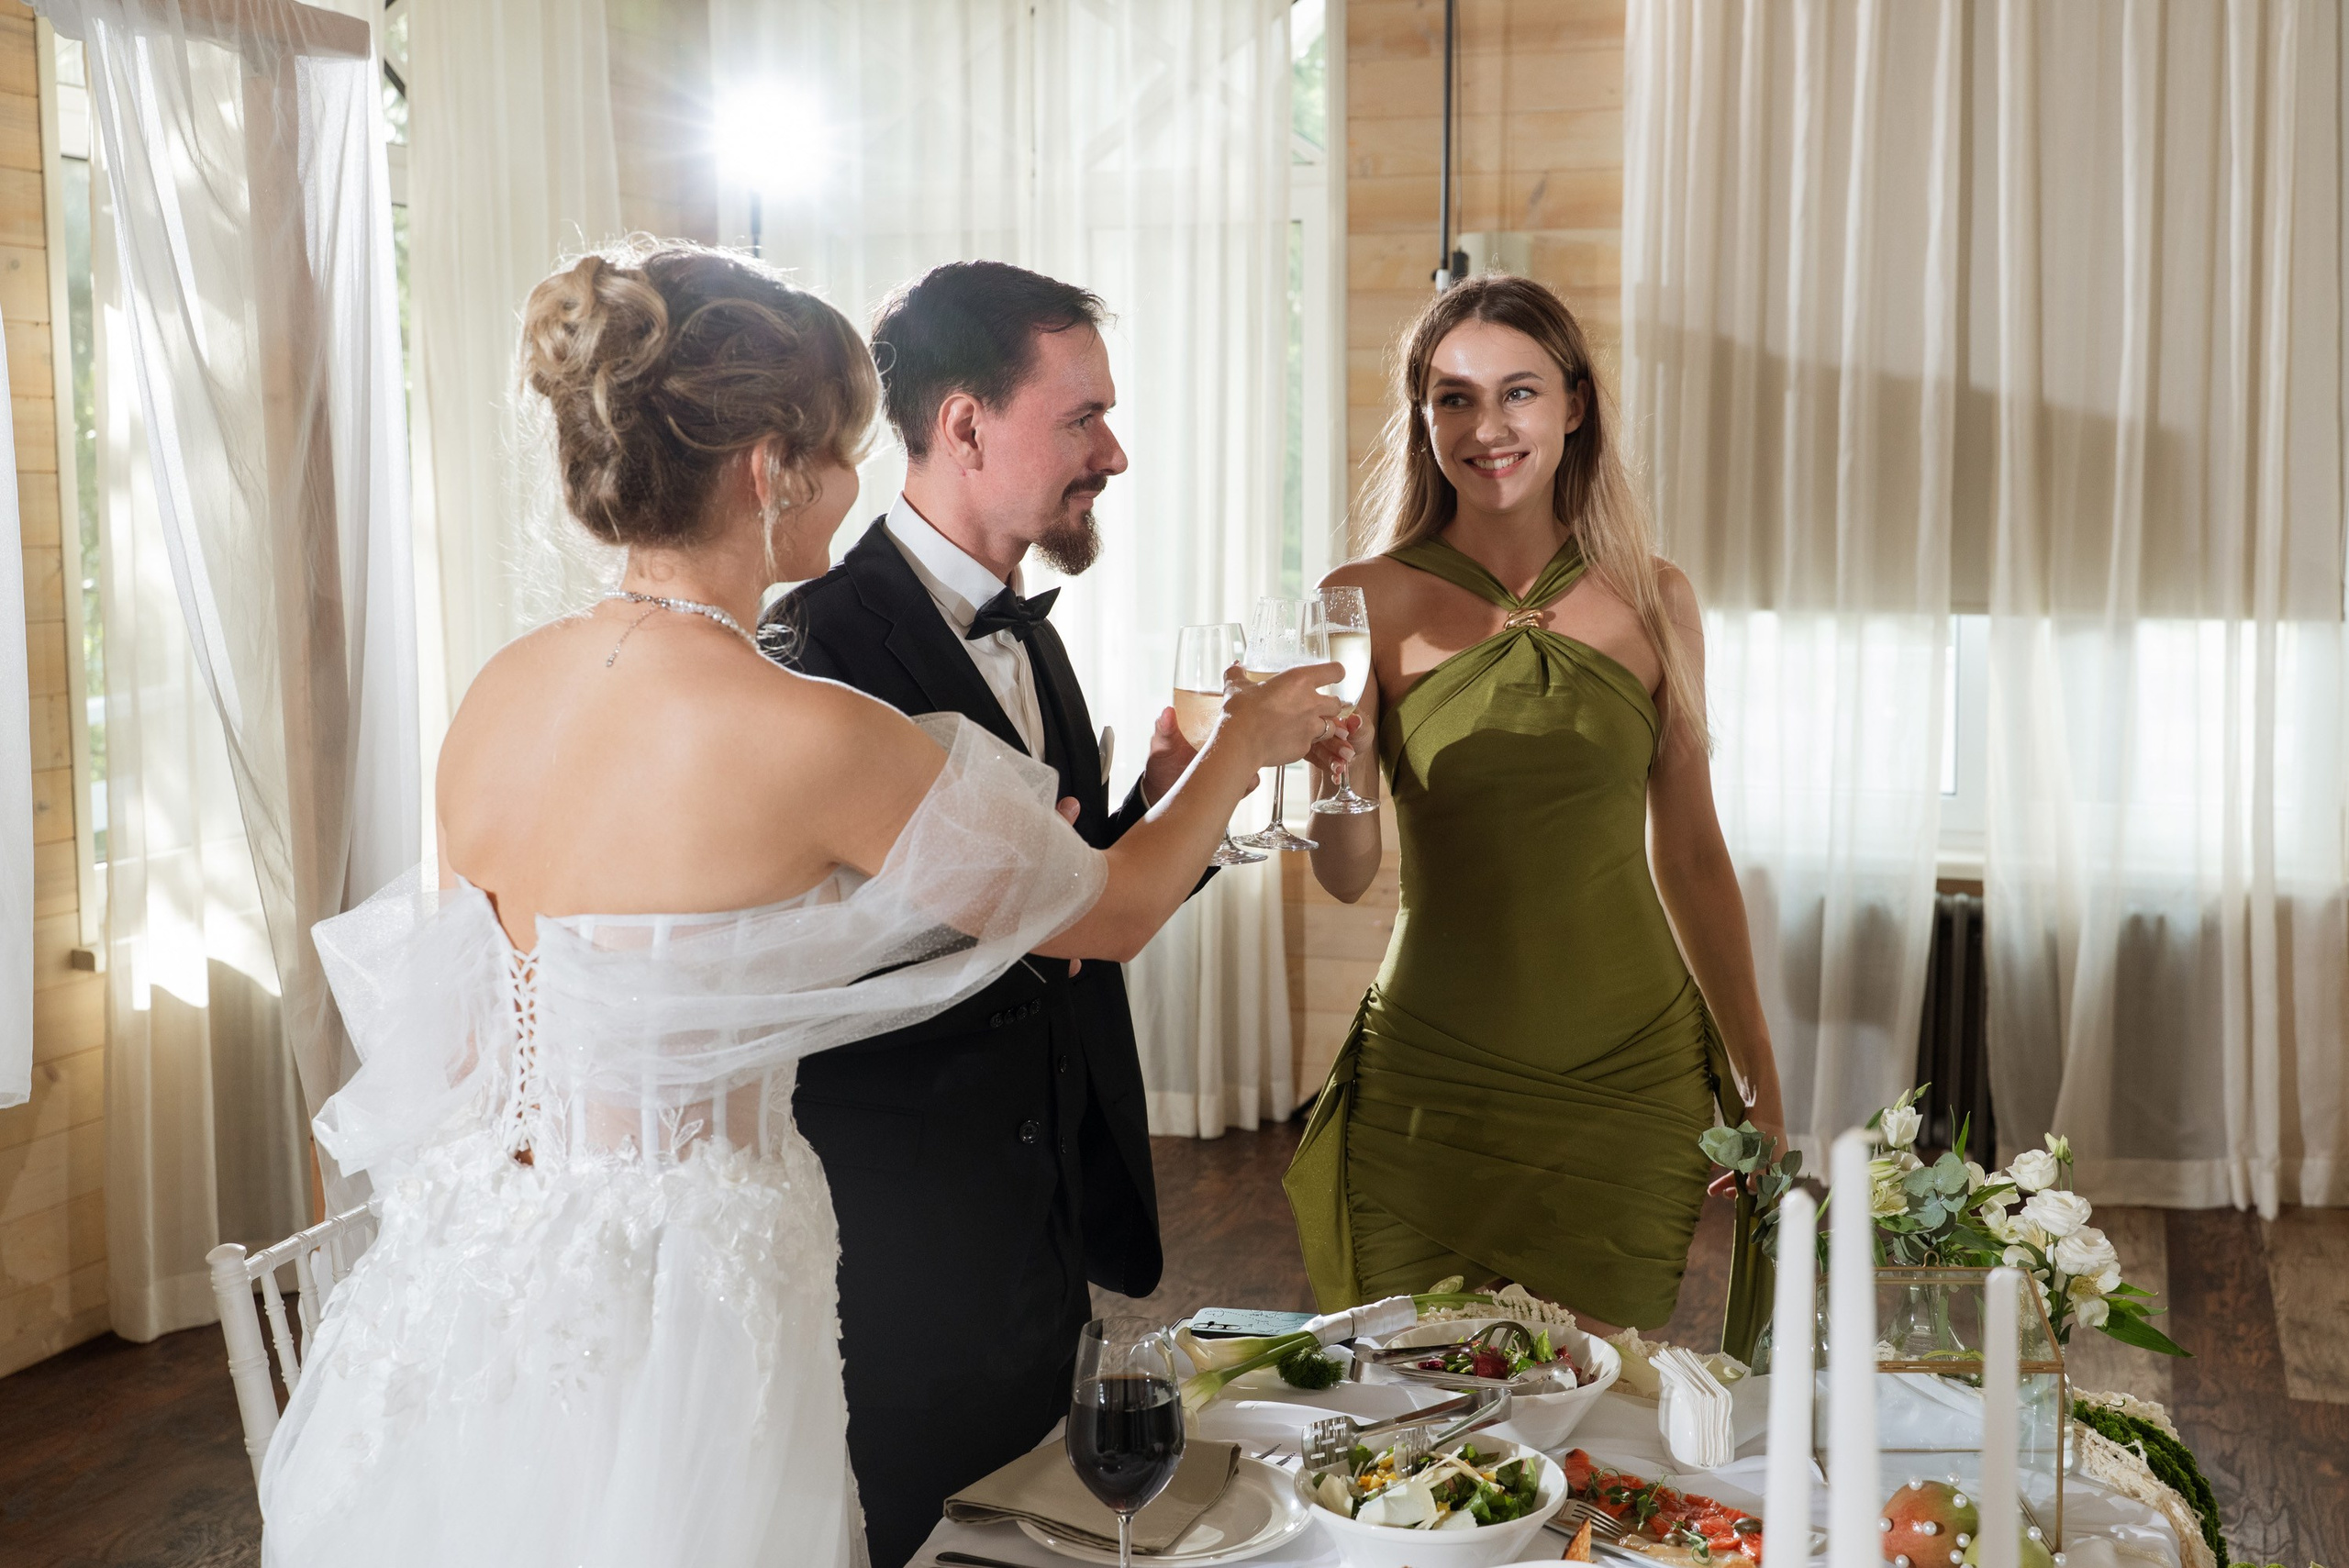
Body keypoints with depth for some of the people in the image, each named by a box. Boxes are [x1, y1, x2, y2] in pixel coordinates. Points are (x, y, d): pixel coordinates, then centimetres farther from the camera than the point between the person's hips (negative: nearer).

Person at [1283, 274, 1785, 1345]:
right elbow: (1348, 876, -6)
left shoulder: (1652, 601, 3)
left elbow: (1692, 856, 9)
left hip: (1636, 1079, 1)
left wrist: (1759, 1088, 10)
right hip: (1435, 1085, -1)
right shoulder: (1370, 602, -3)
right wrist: (1336, 775, -27)